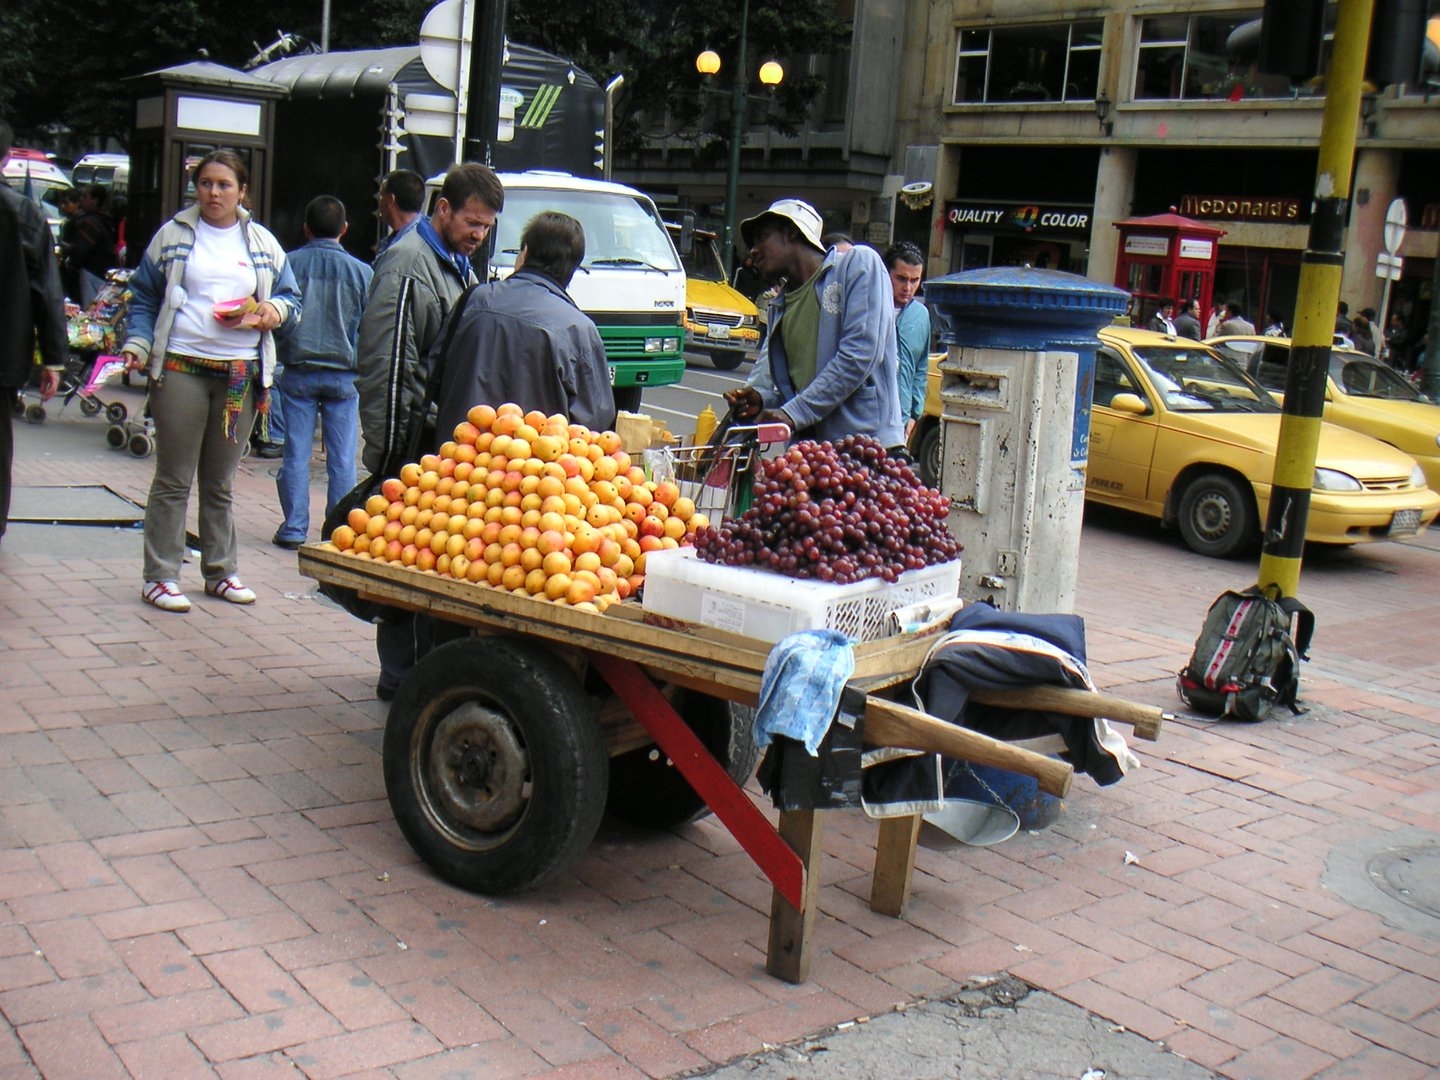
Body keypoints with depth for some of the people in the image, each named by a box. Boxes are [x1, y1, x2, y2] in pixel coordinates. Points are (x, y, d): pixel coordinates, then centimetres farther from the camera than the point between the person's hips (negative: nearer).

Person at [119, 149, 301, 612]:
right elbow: (143, 297, 9)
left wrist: (271, 311, -6)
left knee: (221, 482, 10)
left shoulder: (263, 243, 13)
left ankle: (221, 571, 20)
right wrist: (137, 344, -6)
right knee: (173, 479, -1)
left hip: (242, 375, 2)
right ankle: (159, 576, 5)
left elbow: (291, 298, 16)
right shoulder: (173, 235, 8)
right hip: (181, 367, -2)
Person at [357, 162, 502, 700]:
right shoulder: (408, 263, -13)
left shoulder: (458, 266, 18)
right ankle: (400, 674, 7)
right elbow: (386, 366, -18)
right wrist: (387, 450, -20)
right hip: (413, 441, -9)